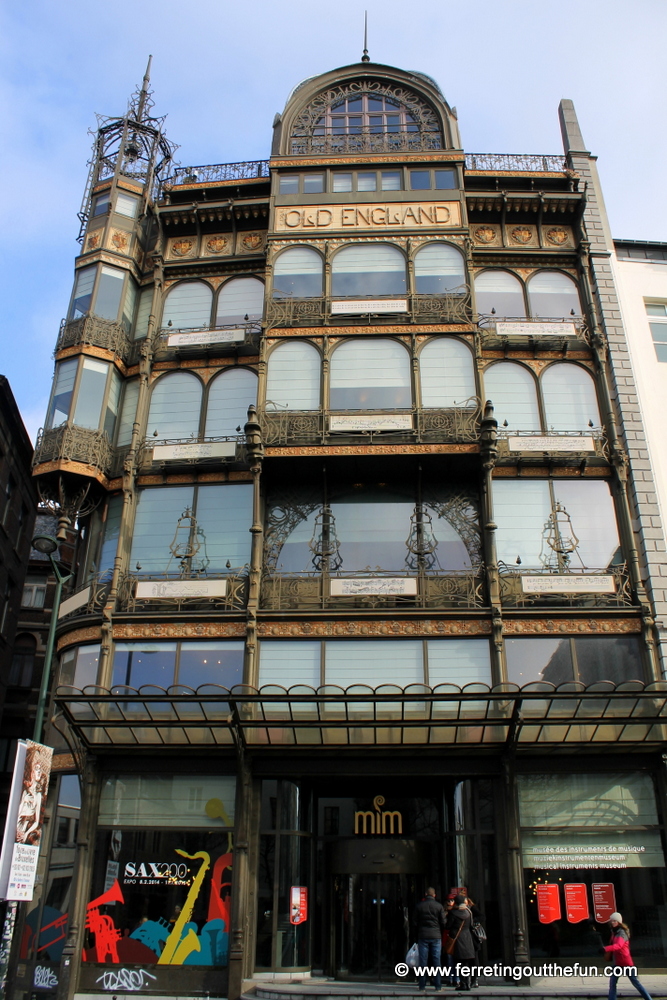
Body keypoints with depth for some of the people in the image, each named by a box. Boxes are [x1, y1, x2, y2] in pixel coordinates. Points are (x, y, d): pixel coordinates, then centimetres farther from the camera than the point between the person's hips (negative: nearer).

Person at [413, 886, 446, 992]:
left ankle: (422, 986, 6)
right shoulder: (439, 906, -3)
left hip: (422, 936, 0)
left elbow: (414, 921, 2)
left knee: (423, 961, 5)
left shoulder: (419, 906, -1)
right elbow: (443, 922, -2)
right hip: (436, 936, 0)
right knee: (437, 960, 5)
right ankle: (438, 986, 6)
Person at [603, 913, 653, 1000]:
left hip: (626, 962, -7)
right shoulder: (614, 932, 10)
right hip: (617, 963, 7)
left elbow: (618, 945, -36)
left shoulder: (622, 933, -18)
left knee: (636, 983, 2)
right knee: (612, 983, 2)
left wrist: (605, 949, -48)